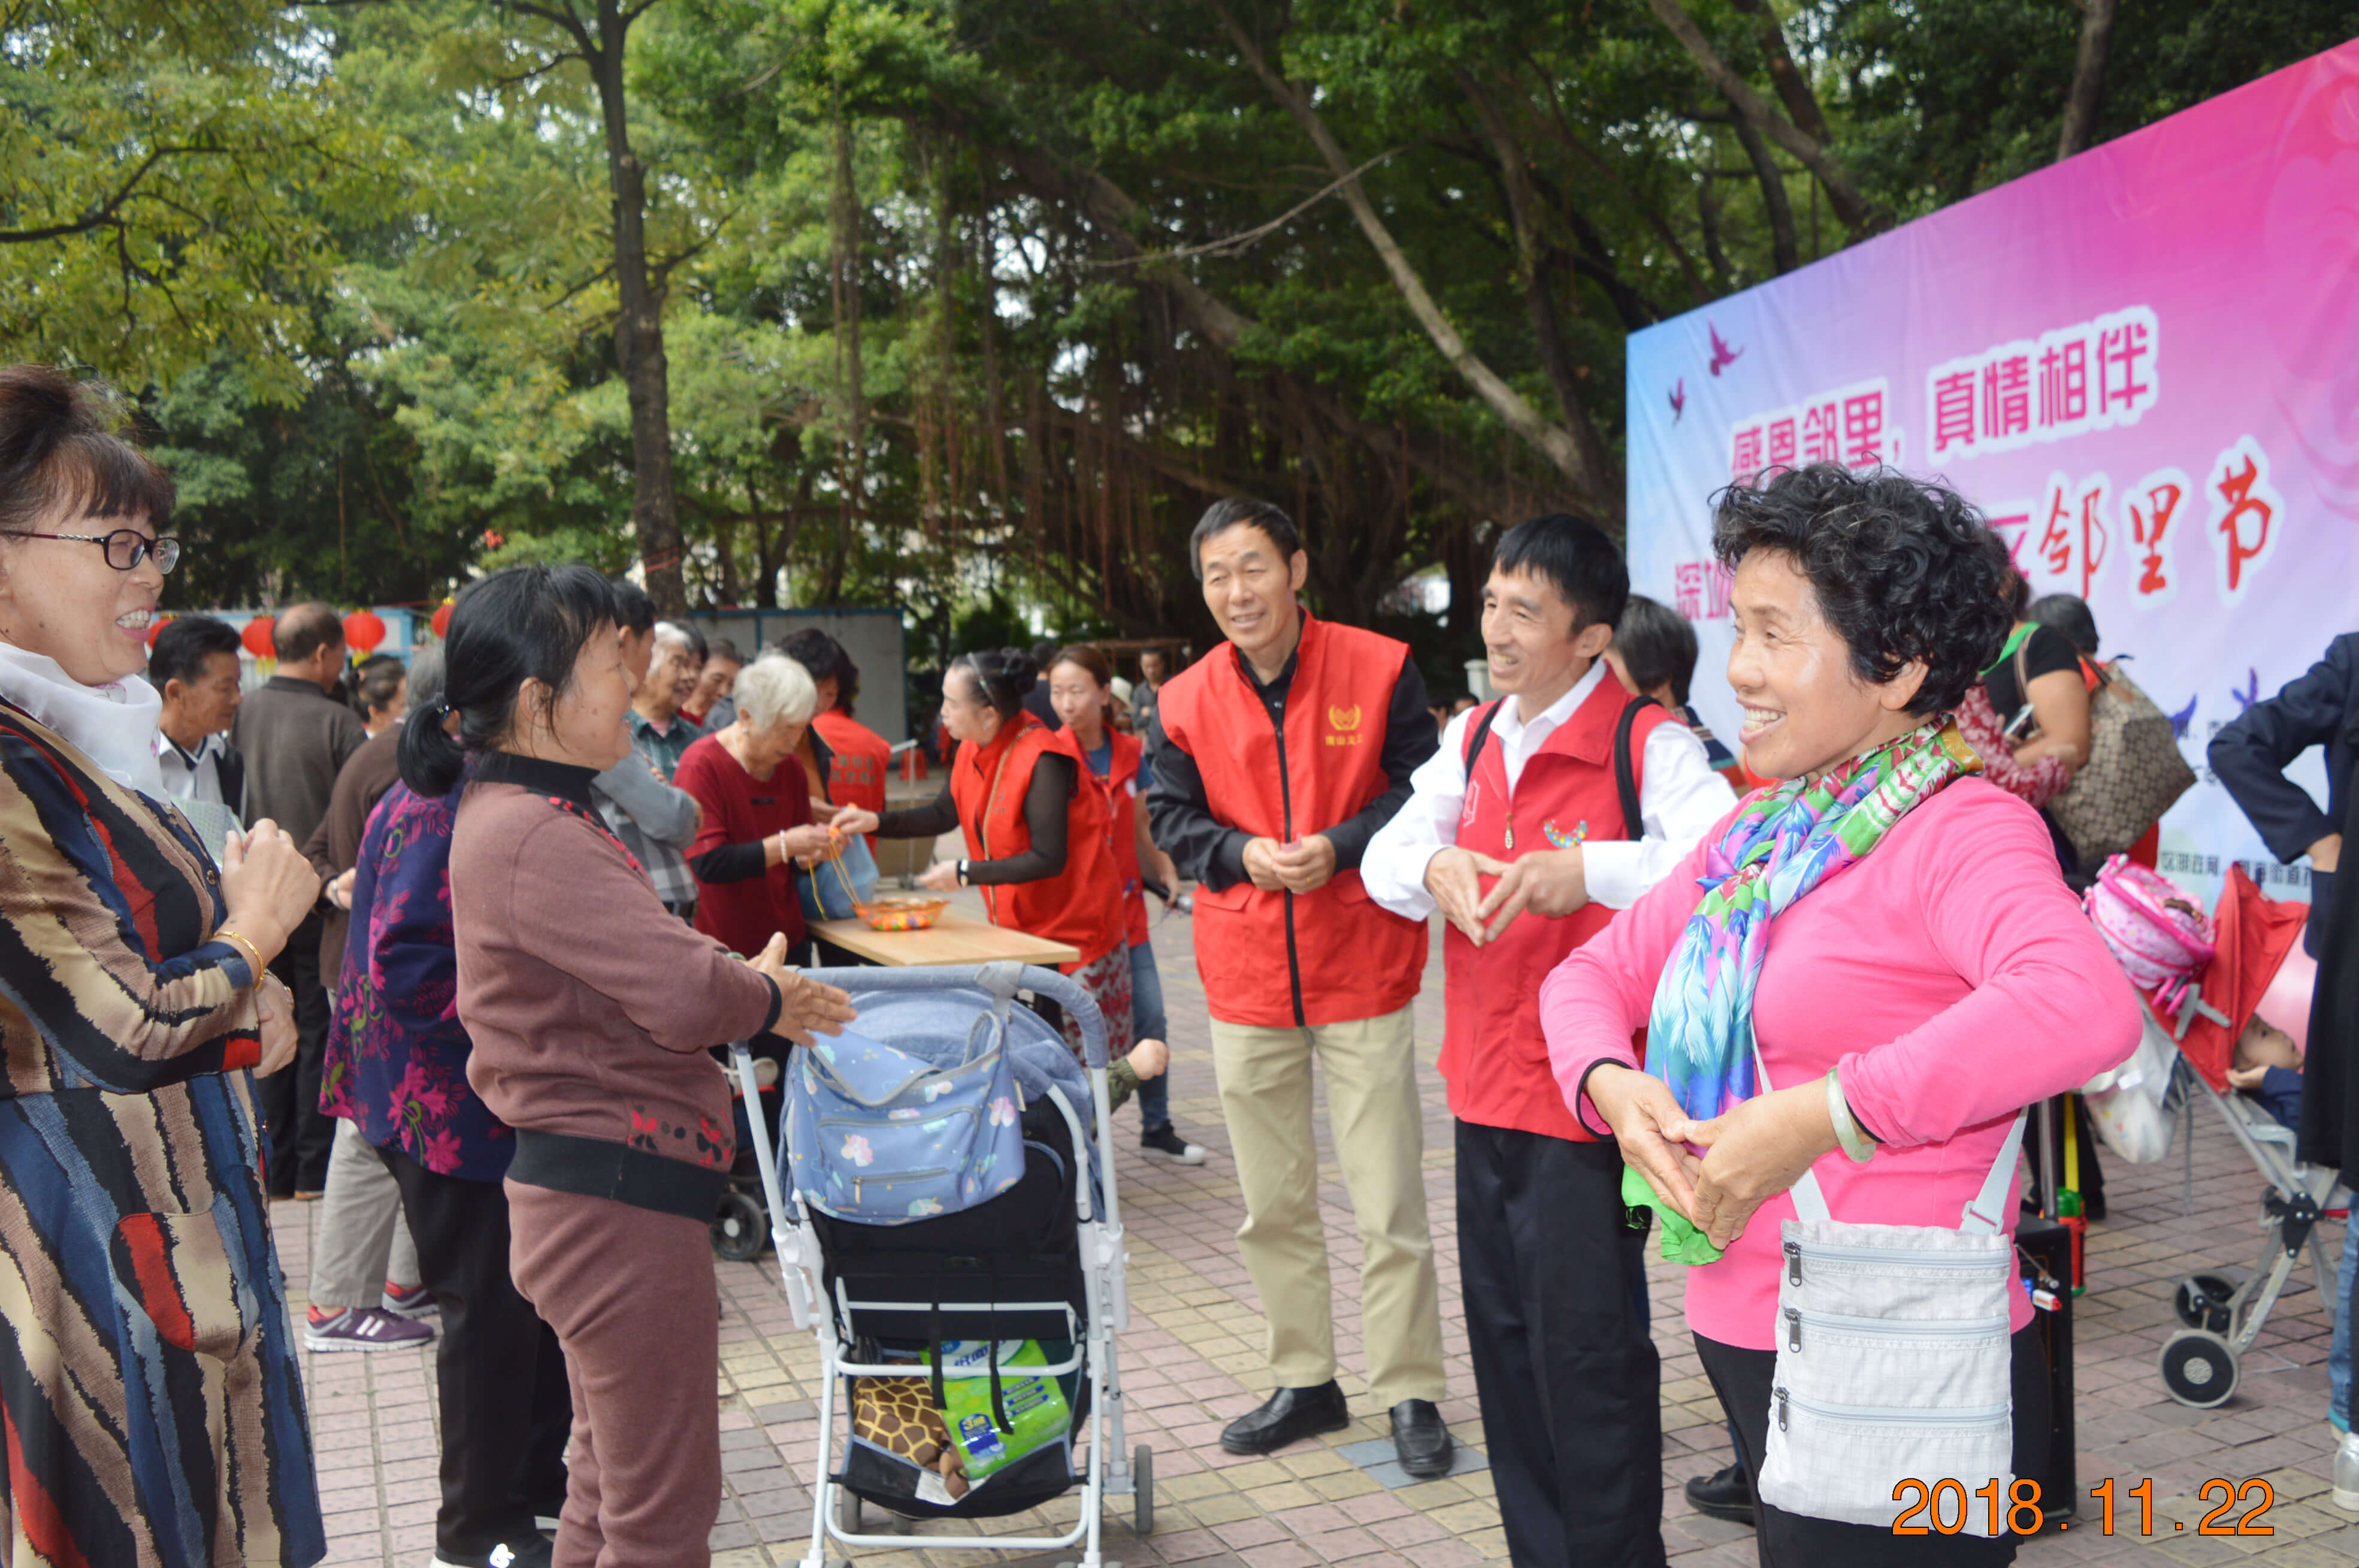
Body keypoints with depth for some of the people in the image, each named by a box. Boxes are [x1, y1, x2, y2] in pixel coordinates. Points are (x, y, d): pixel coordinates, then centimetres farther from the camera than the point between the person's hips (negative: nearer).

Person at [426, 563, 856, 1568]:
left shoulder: (518, 812, 11)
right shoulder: (531, 836, -23)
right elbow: (685, 992, -28)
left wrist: (736, 977, 1)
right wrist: (768, 1001, -8)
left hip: (595, 1196, 11)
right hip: (619, 1201, -11)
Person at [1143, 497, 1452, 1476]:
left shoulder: (1378, 669, -6)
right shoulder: (1184, 703, 2)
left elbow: (1422, 793, -4)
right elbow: (1170, 819, 5)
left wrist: (1339, 846, -19)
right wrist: (1242, 853, -14)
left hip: (1362, 970, -3)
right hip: (1245, 977, 3)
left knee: (1388, 1200, 1)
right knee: (1272, 1202, 13)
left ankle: (1410, 1393, 16)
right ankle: (1305, 1382, 28)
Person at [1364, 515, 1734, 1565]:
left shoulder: (1649, 743, -12)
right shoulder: (1473, 740, 10)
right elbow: (1384, 856, 6)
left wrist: (1588, 870, -37)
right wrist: (1433, 866, -16)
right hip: (1485, 1086, 7)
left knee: (1585, 1350, -1)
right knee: (1504, 1341, 16)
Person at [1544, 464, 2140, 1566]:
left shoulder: (1960, 831, -15)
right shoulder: (1758, 834, 9)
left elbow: (2085, 1006, -35)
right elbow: (1593, 972, 12)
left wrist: (1820, 1119, -33)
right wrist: (1612, 1084, -10)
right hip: (1744, 1346, 7)